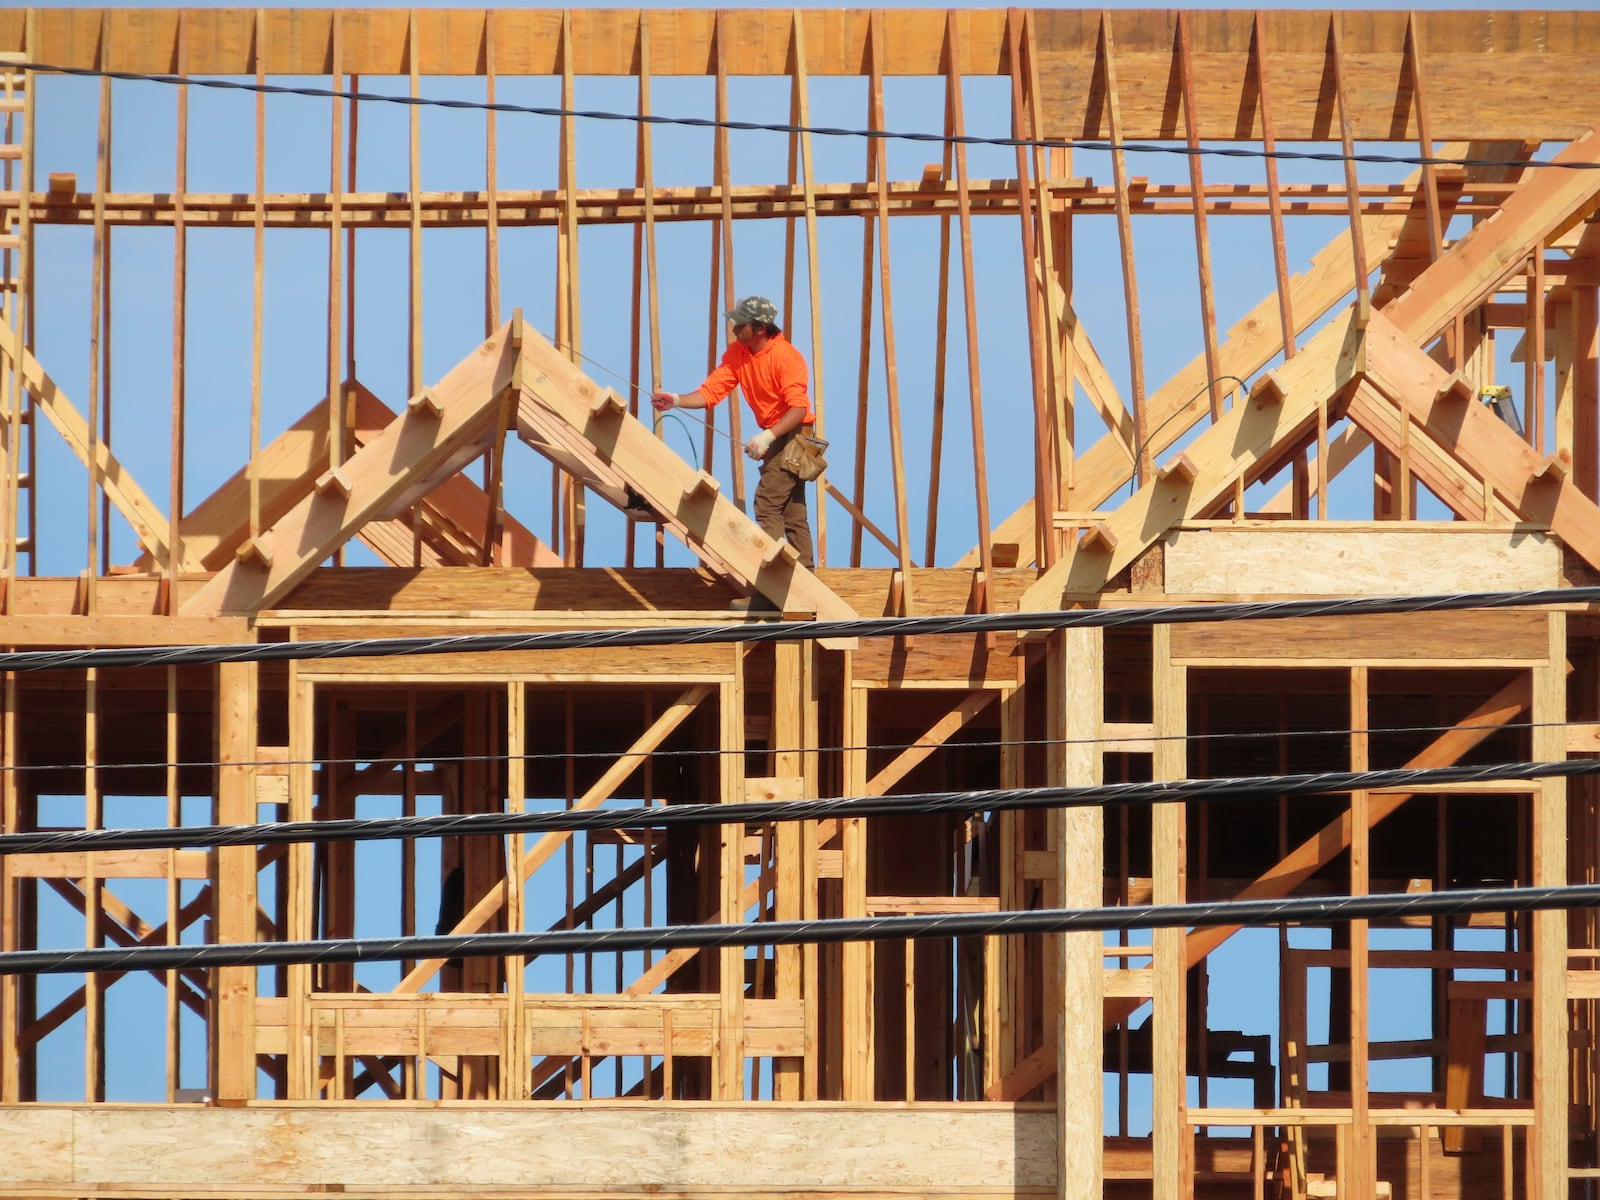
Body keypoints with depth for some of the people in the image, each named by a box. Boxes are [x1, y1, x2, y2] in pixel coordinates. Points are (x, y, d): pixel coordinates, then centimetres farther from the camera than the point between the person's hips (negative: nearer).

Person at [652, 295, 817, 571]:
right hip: (776, 436, 9)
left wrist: (768, 436, -37)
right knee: (792, 510, 13)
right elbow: (710, 392, -5)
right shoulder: (738, 353, 1)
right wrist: (677, 401, -21)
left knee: (768, 502, -16)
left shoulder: (786, 357, -21)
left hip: (794, 433, -9)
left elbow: (799, 408, -27)